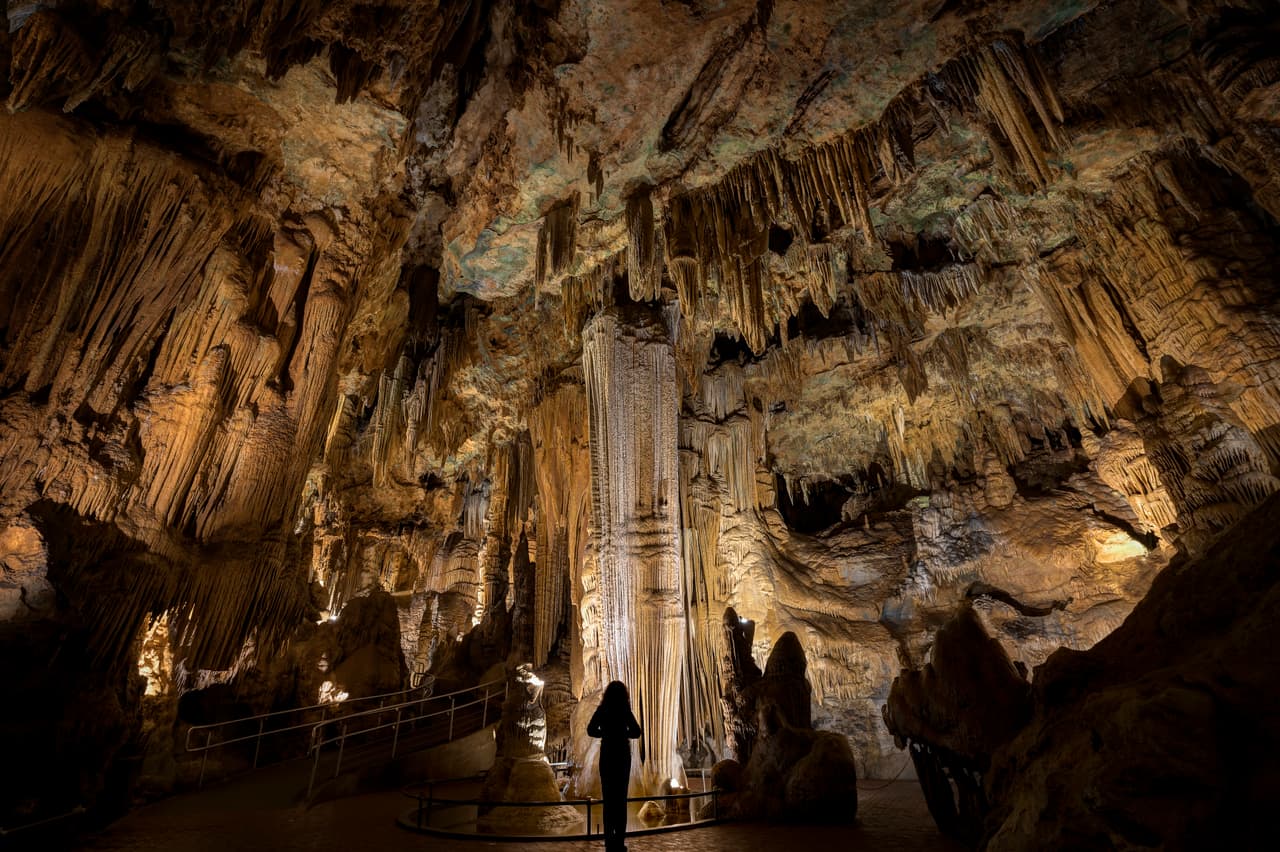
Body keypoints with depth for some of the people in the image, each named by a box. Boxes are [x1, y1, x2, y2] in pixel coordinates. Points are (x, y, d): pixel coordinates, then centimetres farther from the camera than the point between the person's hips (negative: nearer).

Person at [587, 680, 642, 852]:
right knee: (621, 798, 6)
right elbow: (636, 732, -9)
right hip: (623, 755, -1)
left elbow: (591, 730, -9)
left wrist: (605, 733, 6)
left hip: (607, 755, 1)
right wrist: (623, 732, 7)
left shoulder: (601, 710, -2)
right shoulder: (625, 711, -5)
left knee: (608, 797, 7)